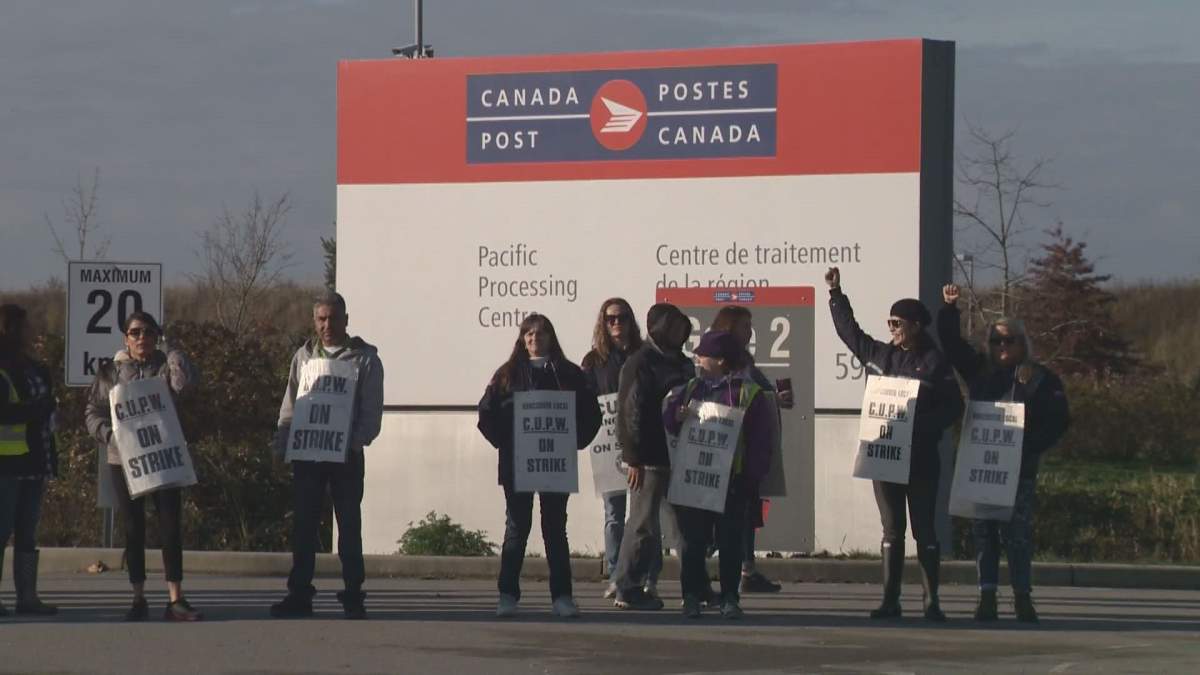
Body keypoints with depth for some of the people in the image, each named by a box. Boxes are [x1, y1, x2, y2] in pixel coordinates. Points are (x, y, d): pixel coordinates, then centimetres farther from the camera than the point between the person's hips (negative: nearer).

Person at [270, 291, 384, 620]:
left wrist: (354, 442, -19)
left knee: (349, 525, 1)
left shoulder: (365, 358, 1)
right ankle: (299, 595, 7)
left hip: (346, 456, -3)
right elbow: (289, 405, 12)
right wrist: (283, 443, -2)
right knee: (303, 525, 2)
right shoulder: (304, 356, 11)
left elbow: (372, 411, -4)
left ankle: (353, 596, 6)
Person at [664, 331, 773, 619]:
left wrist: (753, 480, -11)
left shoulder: (749, 393, -3)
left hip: (732, 483, -4)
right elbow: (669, 424, 14)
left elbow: (760, 441, -6)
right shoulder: (692, 388, 13)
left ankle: (730, 598, 9)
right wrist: (675, 415, -9)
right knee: (692, 542, 4)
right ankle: (691, 596, 10)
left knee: (730, 543, 2)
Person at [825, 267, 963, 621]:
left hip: (921, 457, -4)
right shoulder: (879, 355, 10)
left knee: (924, 530, -1)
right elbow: (848, 329, 23)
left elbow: (953, 407, -7)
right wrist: (836, 293, 22)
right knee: (891, 530, 6)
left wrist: (921, 425, -19)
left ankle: (932, 601, 2)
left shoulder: (934, 362, -5)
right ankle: (890, 601, 8)